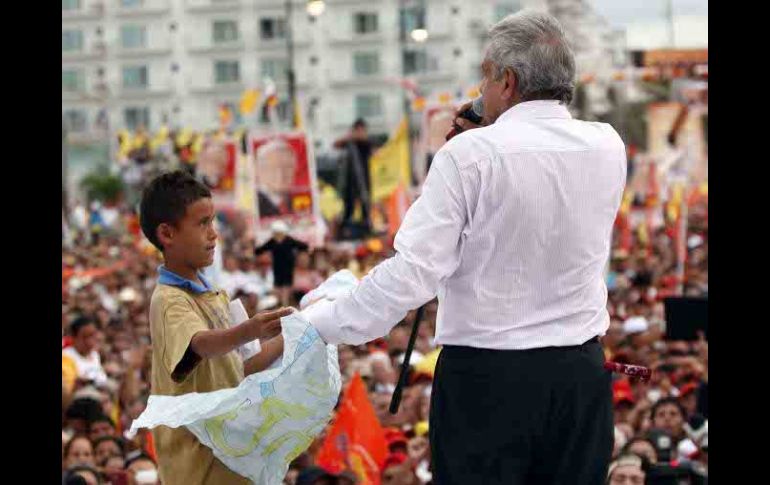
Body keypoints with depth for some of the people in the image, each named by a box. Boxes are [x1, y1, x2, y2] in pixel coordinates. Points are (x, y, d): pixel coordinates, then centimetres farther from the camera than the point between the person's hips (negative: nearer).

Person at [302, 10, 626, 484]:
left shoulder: (471, 155, -12)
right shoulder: (608, 148, 3)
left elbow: (412, 274, -15)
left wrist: (321, 321, -5)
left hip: (485, 375, -4)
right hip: (582, 374, 4)